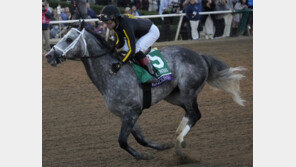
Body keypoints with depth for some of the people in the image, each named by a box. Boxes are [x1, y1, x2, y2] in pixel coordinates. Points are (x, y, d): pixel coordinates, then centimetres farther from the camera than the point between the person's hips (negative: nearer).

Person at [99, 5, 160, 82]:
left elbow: (132, 50, -40)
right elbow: (120, 42, 0)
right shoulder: (116, 24, -14)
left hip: (152, 31, -9)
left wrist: (119, 64, -43)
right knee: (125, 49, -4)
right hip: (140, 34, 9)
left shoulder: (126, 26, -40)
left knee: (136, 51, -26)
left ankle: (152, 74, -19)